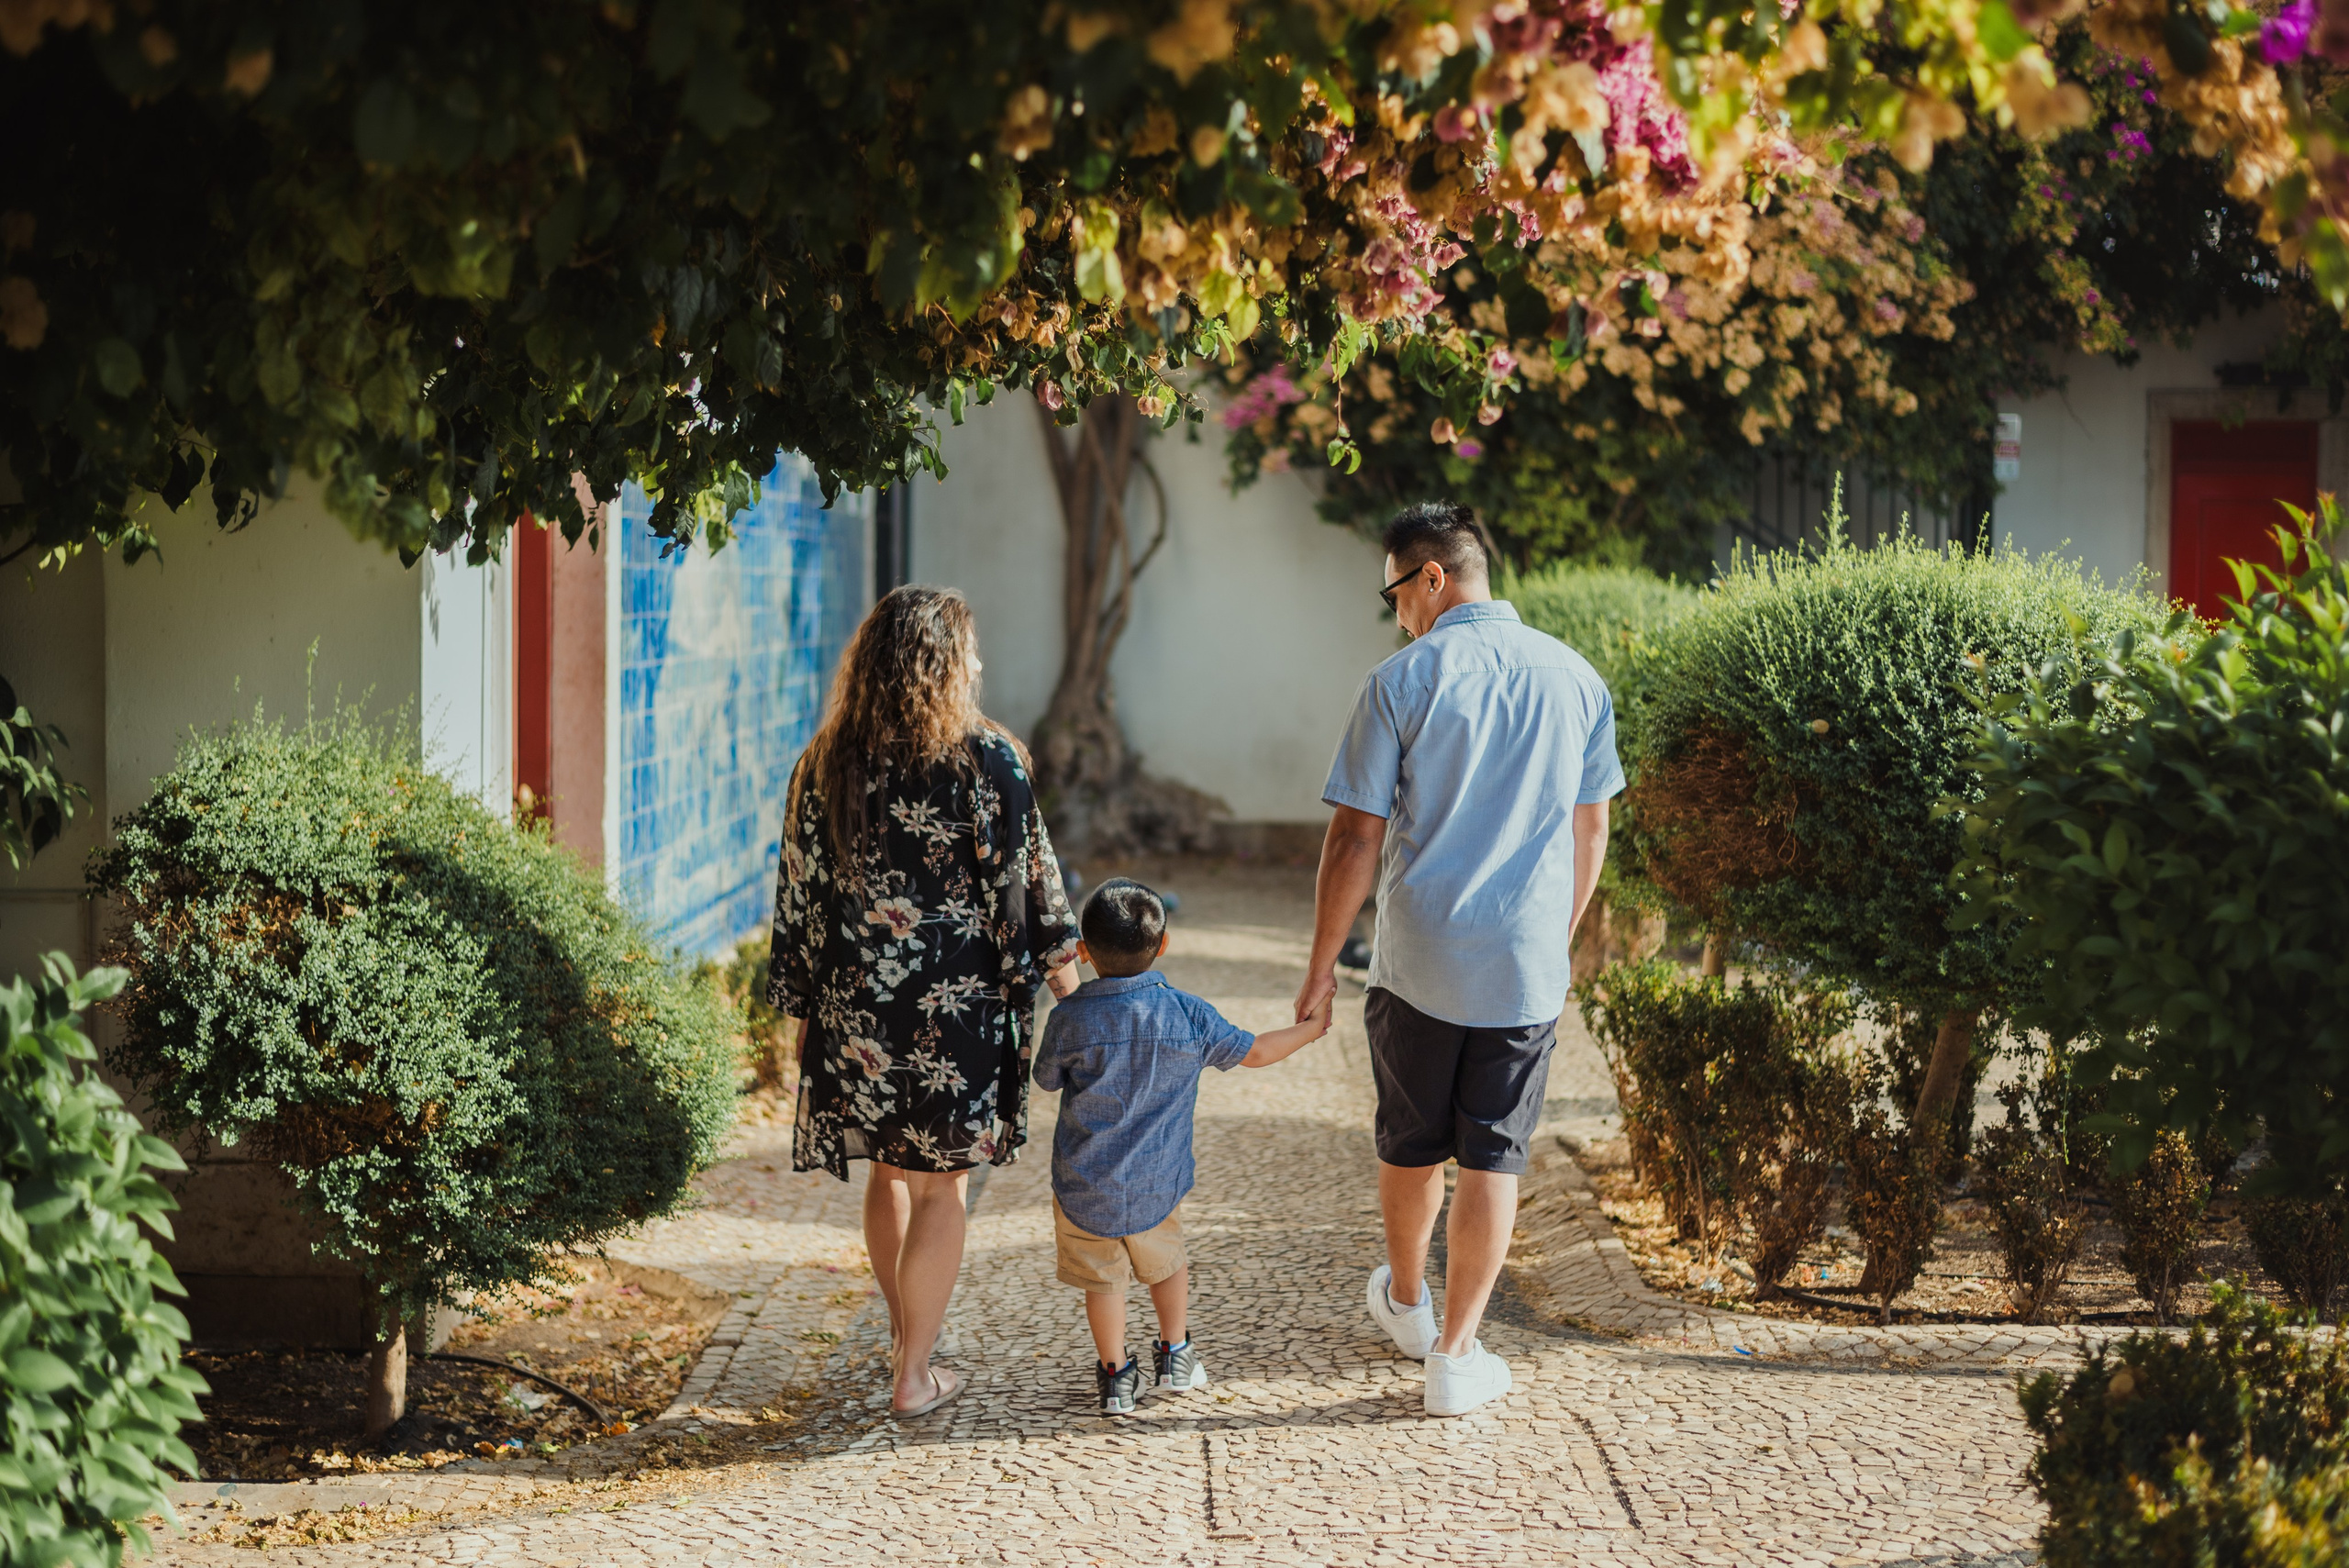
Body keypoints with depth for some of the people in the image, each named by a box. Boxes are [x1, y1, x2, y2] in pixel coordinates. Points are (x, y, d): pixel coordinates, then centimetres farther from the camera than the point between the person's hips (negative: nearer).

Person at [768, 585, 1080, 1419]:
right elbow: (1025, 872, -5)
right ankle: (914, 1373, 10)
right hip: (956, 1006, -4)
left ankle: (906, 1334, 37)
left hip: (853, 1007, 4)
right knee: (940, 1186, 7)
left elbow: (799, 889, 5)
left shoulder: (825, 763, 1)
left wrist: (801, 1006, 14)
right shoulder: (986, 758, -11)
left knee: (887, 1171, 21)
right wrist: (1058, 955, 11)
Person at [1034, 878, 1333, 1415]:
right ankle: (1175, 1357, 34)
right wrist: (1311, 1028, 19)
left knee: (1103, 1278, 13)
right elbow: (1253, 1051, 0)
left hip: (1084, 1185, -2)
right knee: (1166, 1263, 25)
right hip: (1157, 1183, 2)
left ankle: (1115, 1375, 18)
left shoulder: (1069, 1018, -16)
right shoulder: (1188, 1015, -11)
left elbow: (1046, 1078, 2)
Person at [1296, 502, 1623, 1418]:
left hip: (1419, 962, -1)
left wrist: (1322, 964, 1)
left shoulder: (1402, 682, -9)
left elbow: (1357, 839, -8)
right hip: (1528, 965, 1)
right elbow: (1589, 832, 10)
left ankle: (1405, 1301, 39)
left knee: (1413, 1145, 18)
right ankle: (1455, 1356, 7)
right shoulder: (1575, 679, 3)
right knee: (1493, 1158, 6)